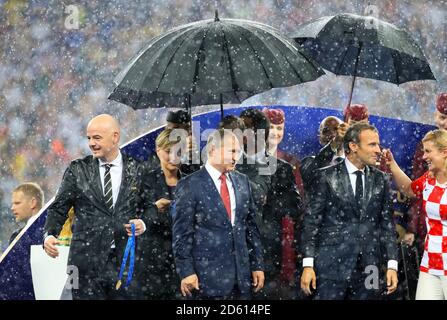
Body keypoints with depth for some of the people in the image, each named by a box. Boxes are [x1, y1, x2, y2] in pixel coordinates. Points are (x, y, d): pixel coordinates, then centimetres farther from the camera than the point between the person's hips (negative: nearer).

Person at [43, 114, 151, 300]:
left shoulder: (138, 171, 5)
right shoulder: (78, 170, 5)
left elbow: (148, 209, 12)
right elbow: (59, 208, 5)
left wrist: (143, 223, -9)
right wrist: (49, 235, -12)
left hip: (126, 262, 0)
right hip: (87, 261, 0)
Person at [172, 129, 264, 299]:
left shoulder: (242, 181, 11)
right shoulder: (189, 185, -6)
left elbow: (251, 225, 14)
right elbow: (181, 233, -8)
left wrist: (257, 265, 9)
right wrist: (186, 271, -13)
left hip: (242, 274, 5)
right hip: (208, 276, -5)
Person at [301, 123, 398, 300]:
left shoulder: (380, 179, 10)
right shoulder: (326, 176, 0)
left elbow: (387, 223, 11)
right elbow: (311, 221, -2)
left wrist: (392, 264, 3)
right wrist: (308, 264, -9)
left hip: (369, 266, 3)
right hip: (333, 265, -3)